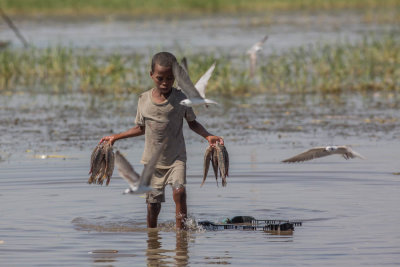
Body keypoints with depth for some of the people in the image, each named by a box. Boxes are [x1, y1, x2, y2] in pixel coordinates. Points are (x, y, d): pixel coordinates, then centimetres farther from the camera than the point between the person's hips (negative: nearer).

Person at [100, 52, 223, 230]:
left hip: (176, 158, -2)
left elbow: (192, 123, 6)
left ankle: (180, 228, -18)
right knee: (153, 205, 4)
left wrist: (207, 136, -11)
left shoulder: (181, 99, -7)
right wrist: (116, 137, 12)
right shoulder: (144, 99, -1)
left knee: (179, 191, -24)